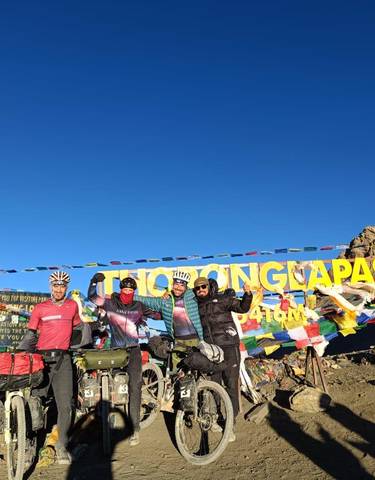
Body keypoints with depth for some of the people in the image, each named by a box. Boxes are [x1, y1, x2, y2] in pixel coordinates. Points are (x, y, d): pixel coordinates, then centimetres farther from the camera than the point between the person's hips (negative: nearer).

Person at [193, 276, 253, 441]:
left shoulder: (222, 299, 1)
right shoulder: (196, 307, 13)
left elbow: (242, 307, -5)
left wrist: (247, 294, -25)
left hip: (229, 347, -4)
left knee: (231, 386, -3)